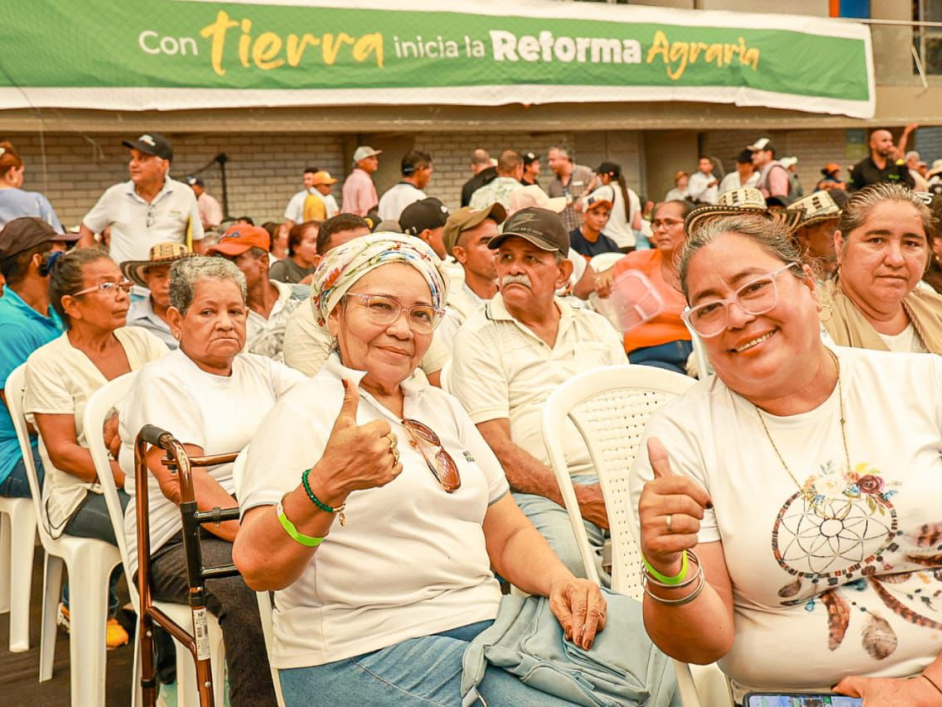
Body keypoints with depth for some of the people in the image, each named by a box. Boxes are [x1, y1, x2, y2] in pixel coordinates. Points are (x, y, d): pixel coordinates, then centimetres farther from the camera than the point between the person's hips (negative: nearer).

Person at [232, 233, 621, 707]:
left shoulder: (443, 410, 18)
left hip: (484, 625, 7)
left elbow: (508, 534, 17)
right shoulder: (304, 415, -4)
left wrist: (560, 581, -5)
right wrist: (327, 484, -36)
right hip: (363, 650, -7)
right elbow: (258, 569, -18)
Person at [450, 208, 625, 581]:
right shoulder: (477, 337, 3)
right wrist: (578, 497, -16)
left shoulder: (596, 327, 20)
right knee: (565, 558, -36)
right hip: (535, 491, -4)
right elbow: (495, 446, -6)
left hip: (615, 481, 5)